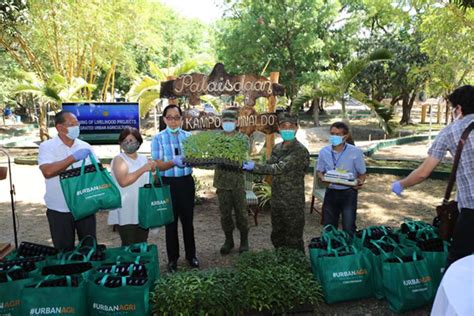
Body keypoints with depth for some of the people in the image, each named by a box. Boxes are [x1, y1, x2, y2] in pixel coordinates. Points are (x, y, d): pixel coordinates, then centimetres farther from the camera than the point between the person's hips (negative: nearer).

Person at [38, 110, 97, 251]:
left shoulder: (85, 146, 3)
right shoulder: (47, 146, -6)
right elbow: (48, 171, -23)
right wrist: (73, 158, -26)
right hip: (59, 210, -2)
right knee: (64, 251, 13)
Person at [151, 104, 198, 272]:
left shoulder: (189, 136, 3)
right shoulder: (158, 138, -5)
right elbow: (158, 165, -11)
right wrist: (173, 162, -29)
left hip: (186, 182, 2)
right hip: (168, 183, -2)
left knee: (187, 220, 14)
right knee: (171, 221, 10)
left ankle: (191, 255, 31)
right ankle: (173, 258, 26)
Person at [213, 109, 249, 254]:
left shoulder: (243, 138, 0)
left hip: (238, 180, -2)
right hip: (222, 181, 2)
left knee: (240, 211, 6)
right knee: (225, 212, 10)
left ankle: (244, 240, 24)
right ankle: (228, 240, 27)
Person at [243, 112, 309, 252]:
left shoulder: (300, 150, -18)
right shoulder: (277, 148, 7)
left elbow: (280, 168, -26)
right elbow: (269, 167, 10)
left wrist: (255, 167, -25)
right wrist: (248, 166, -4)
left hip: (293, 203, -7)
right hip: (276, 200, 7)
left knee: (293, 240, 5)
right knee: (277, 237, 20)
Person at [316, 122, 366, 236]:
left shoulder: (356, 152, -10)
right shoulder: (324, 152, -2)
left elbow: (362, 173, -2)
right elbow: (319, 171, 7)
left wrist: (360, 182, -24)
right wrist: (323, 178, -15)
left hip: (348, 193, -3)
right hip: (330, 192, 3)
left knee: (348, 228, 3)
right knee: (328, 227, 16)